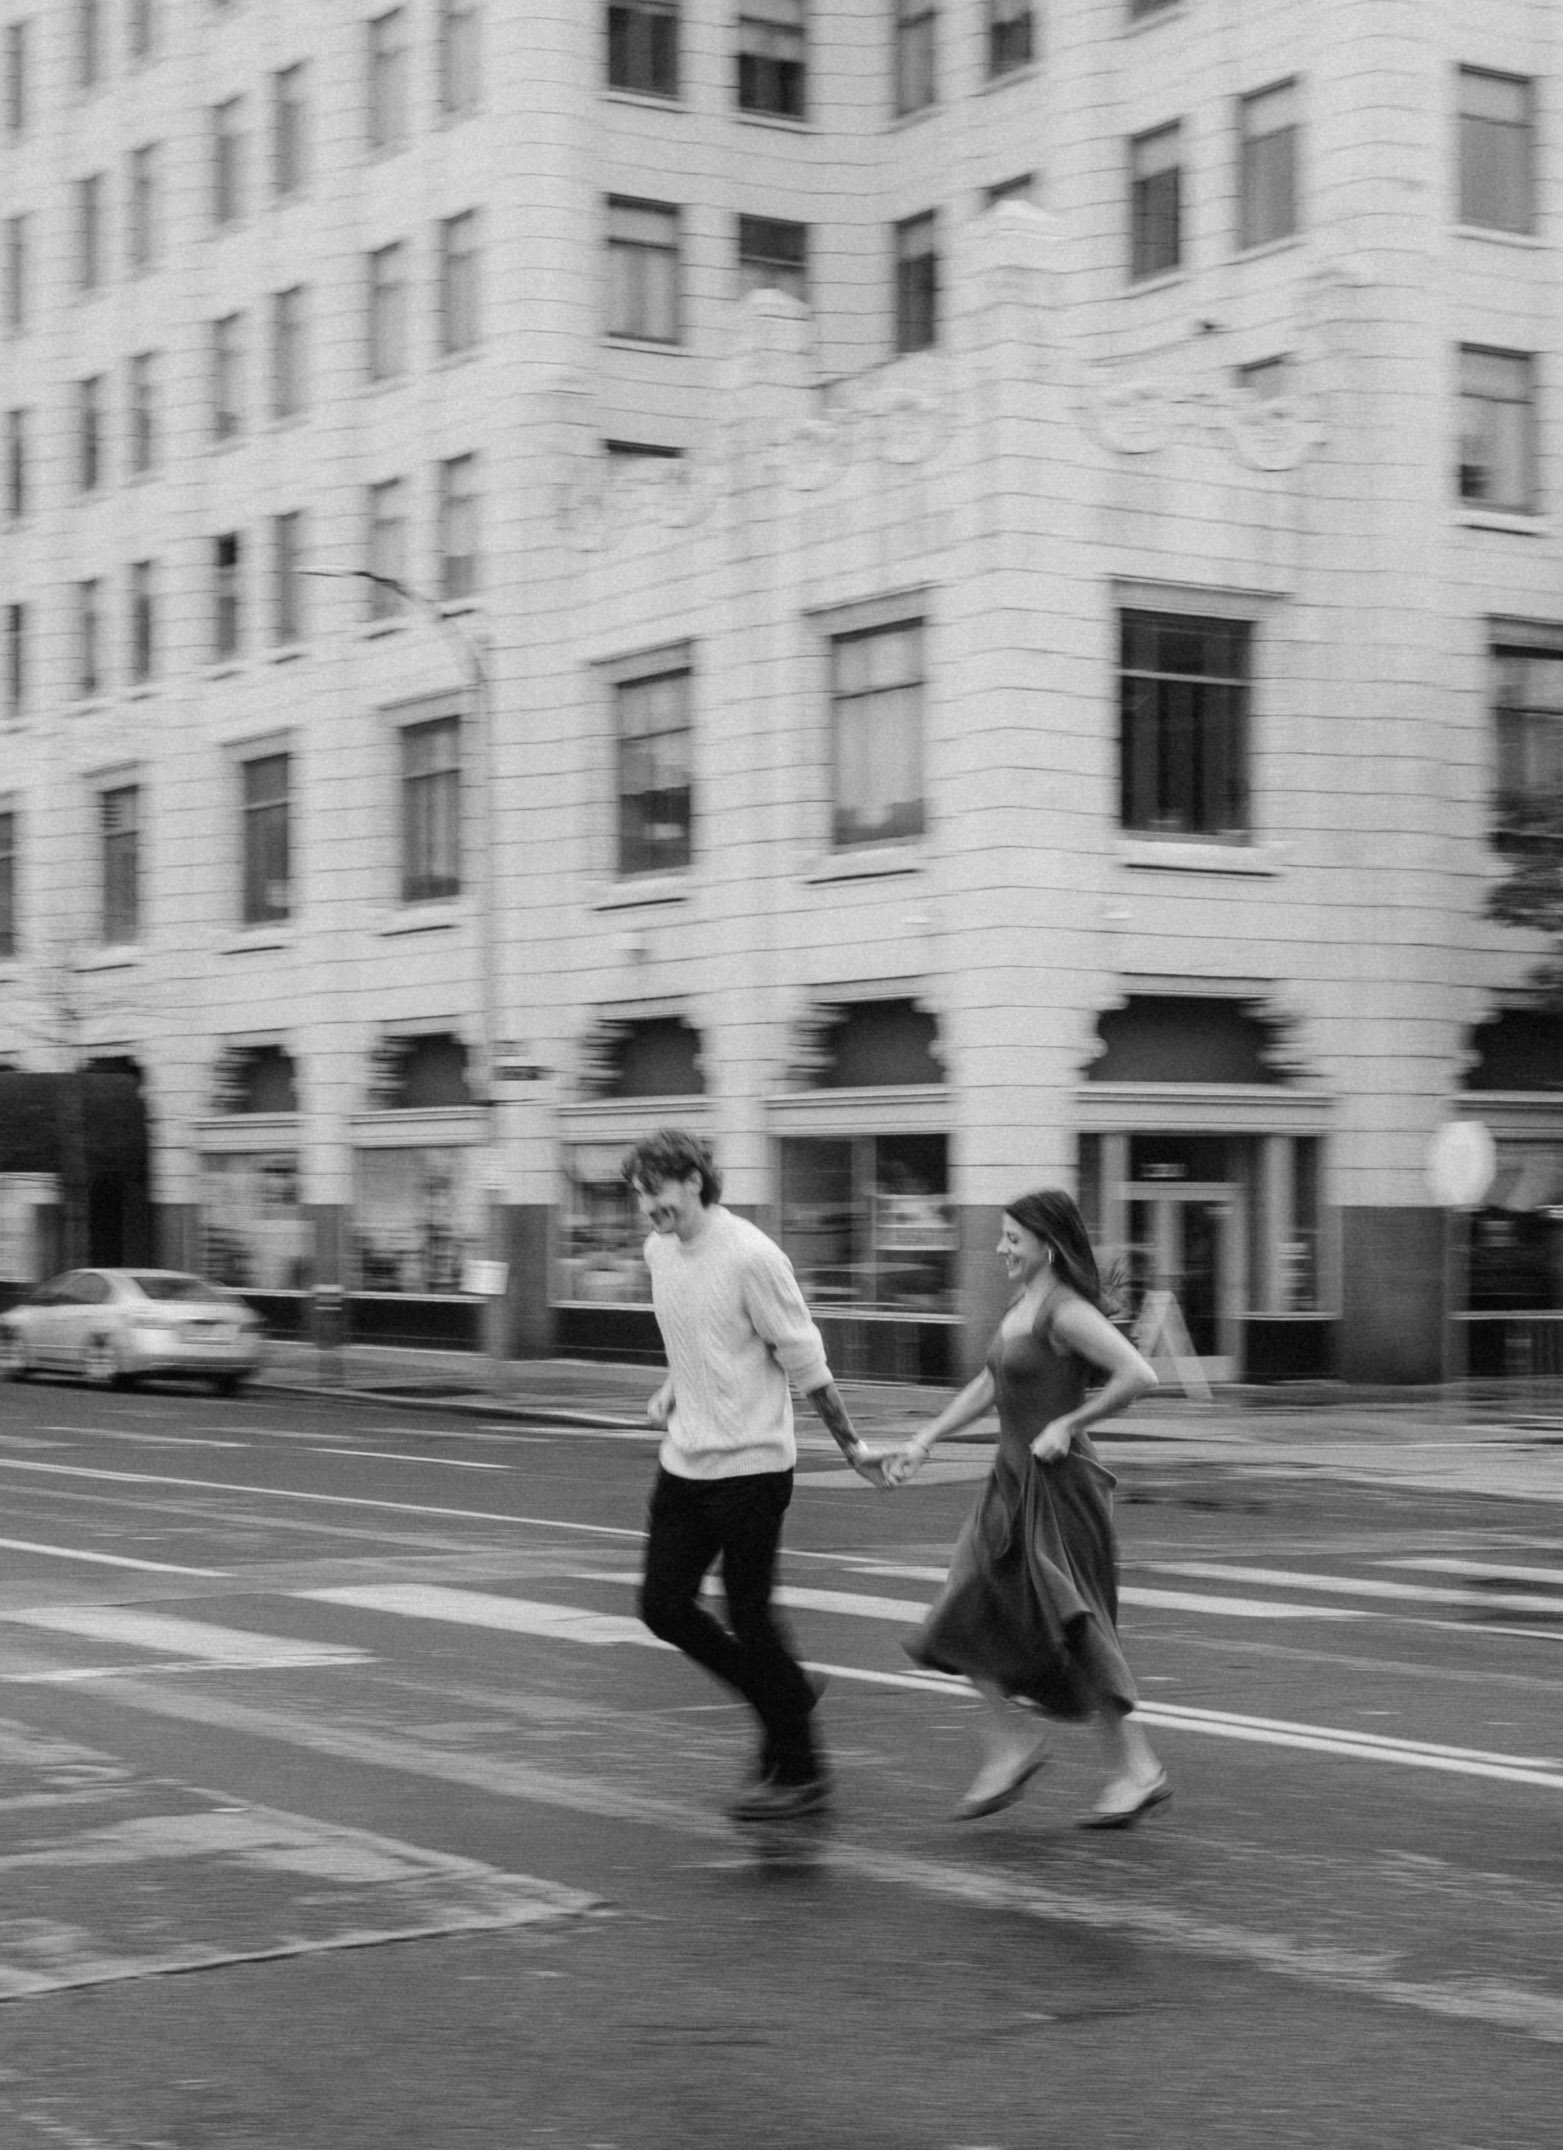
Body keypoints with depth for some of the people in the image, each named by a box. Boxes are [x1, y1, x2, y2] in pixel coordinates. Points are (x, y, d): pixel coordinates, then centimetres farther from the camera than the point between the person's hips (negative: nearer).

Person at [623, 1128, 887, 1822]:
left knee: (749, 1618, -2)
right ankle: (784, 1693, 26)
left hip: (748, 1465, -8)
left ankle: (799, 1772, 13)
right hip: (684, 1463, 8)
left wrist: (851, 1445, -8)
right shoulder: (658, 1251, 6)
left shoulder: (750, 1257, -18)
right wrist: (672, 1389, 9)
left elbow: (805, 1360, -13)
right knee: (663, 1606, 6)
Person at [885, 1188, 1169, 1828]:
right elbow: (988, 1386, 22)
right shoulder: (1021, 1305, 11)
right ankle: (1012, 1744, 15)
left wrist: (1067, 1424, -20)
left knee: (1071, 1630, -3)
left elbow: (1139, 1376, -26)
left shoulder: (1067, 1313, -16)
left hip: (1056, 1488, -9)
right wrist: (924, 1441, 16)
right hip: (1011, 1486, 9)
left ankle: (1137, 1769, 9)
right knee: (962, 1622, 5)